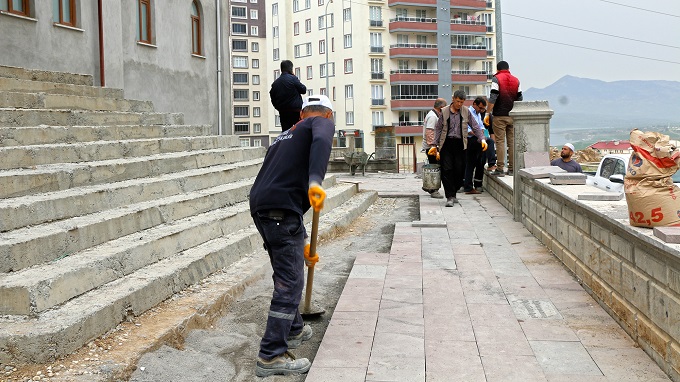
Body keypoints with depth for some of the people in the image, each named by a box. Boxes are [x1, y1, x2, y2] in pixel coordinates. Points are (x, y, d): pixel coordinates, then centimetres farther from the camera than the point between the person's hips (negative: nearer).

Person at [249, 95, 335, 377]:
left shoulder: (286, 135, 30)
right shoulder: (323, 122, 9)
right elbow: (321, 141, -19)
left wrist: (301, 242, 36)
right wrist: (315, 181, -34)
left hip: (259, 207, 8)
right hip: (282, 212, -8)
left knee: (287, 272, 25)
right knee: (290, 283, -3)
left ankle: (293, 330, 40)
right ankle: (271, 356, -1)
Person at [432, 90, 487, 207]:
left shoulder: (466, 111, 7)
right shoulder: (444, 112, 3)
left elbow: (475, 127, 9)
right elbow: (438, 129, 8)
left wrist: (482, 139, -6)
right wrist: (435, 145, 4)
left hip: (460, 144, 2)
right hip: (446, 143, -2)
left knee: (459, 170, 1)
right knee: (447, 169, -9)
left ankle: (453, 193, 20)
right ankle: (450, 197, -7)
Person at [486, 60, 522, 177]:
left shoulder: (496, 79, -5)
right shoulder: (516, 80, 10)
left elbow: (493, 98, -14)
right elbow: (520, 99, 12)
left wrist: (488, 113, -9)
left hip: (499, 116, -4)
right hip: (512, 115, 4)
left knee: (500, 142, -3)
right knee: (512, 142, 7)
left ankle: (499, 169, -5)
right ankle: (512, 168, 9)